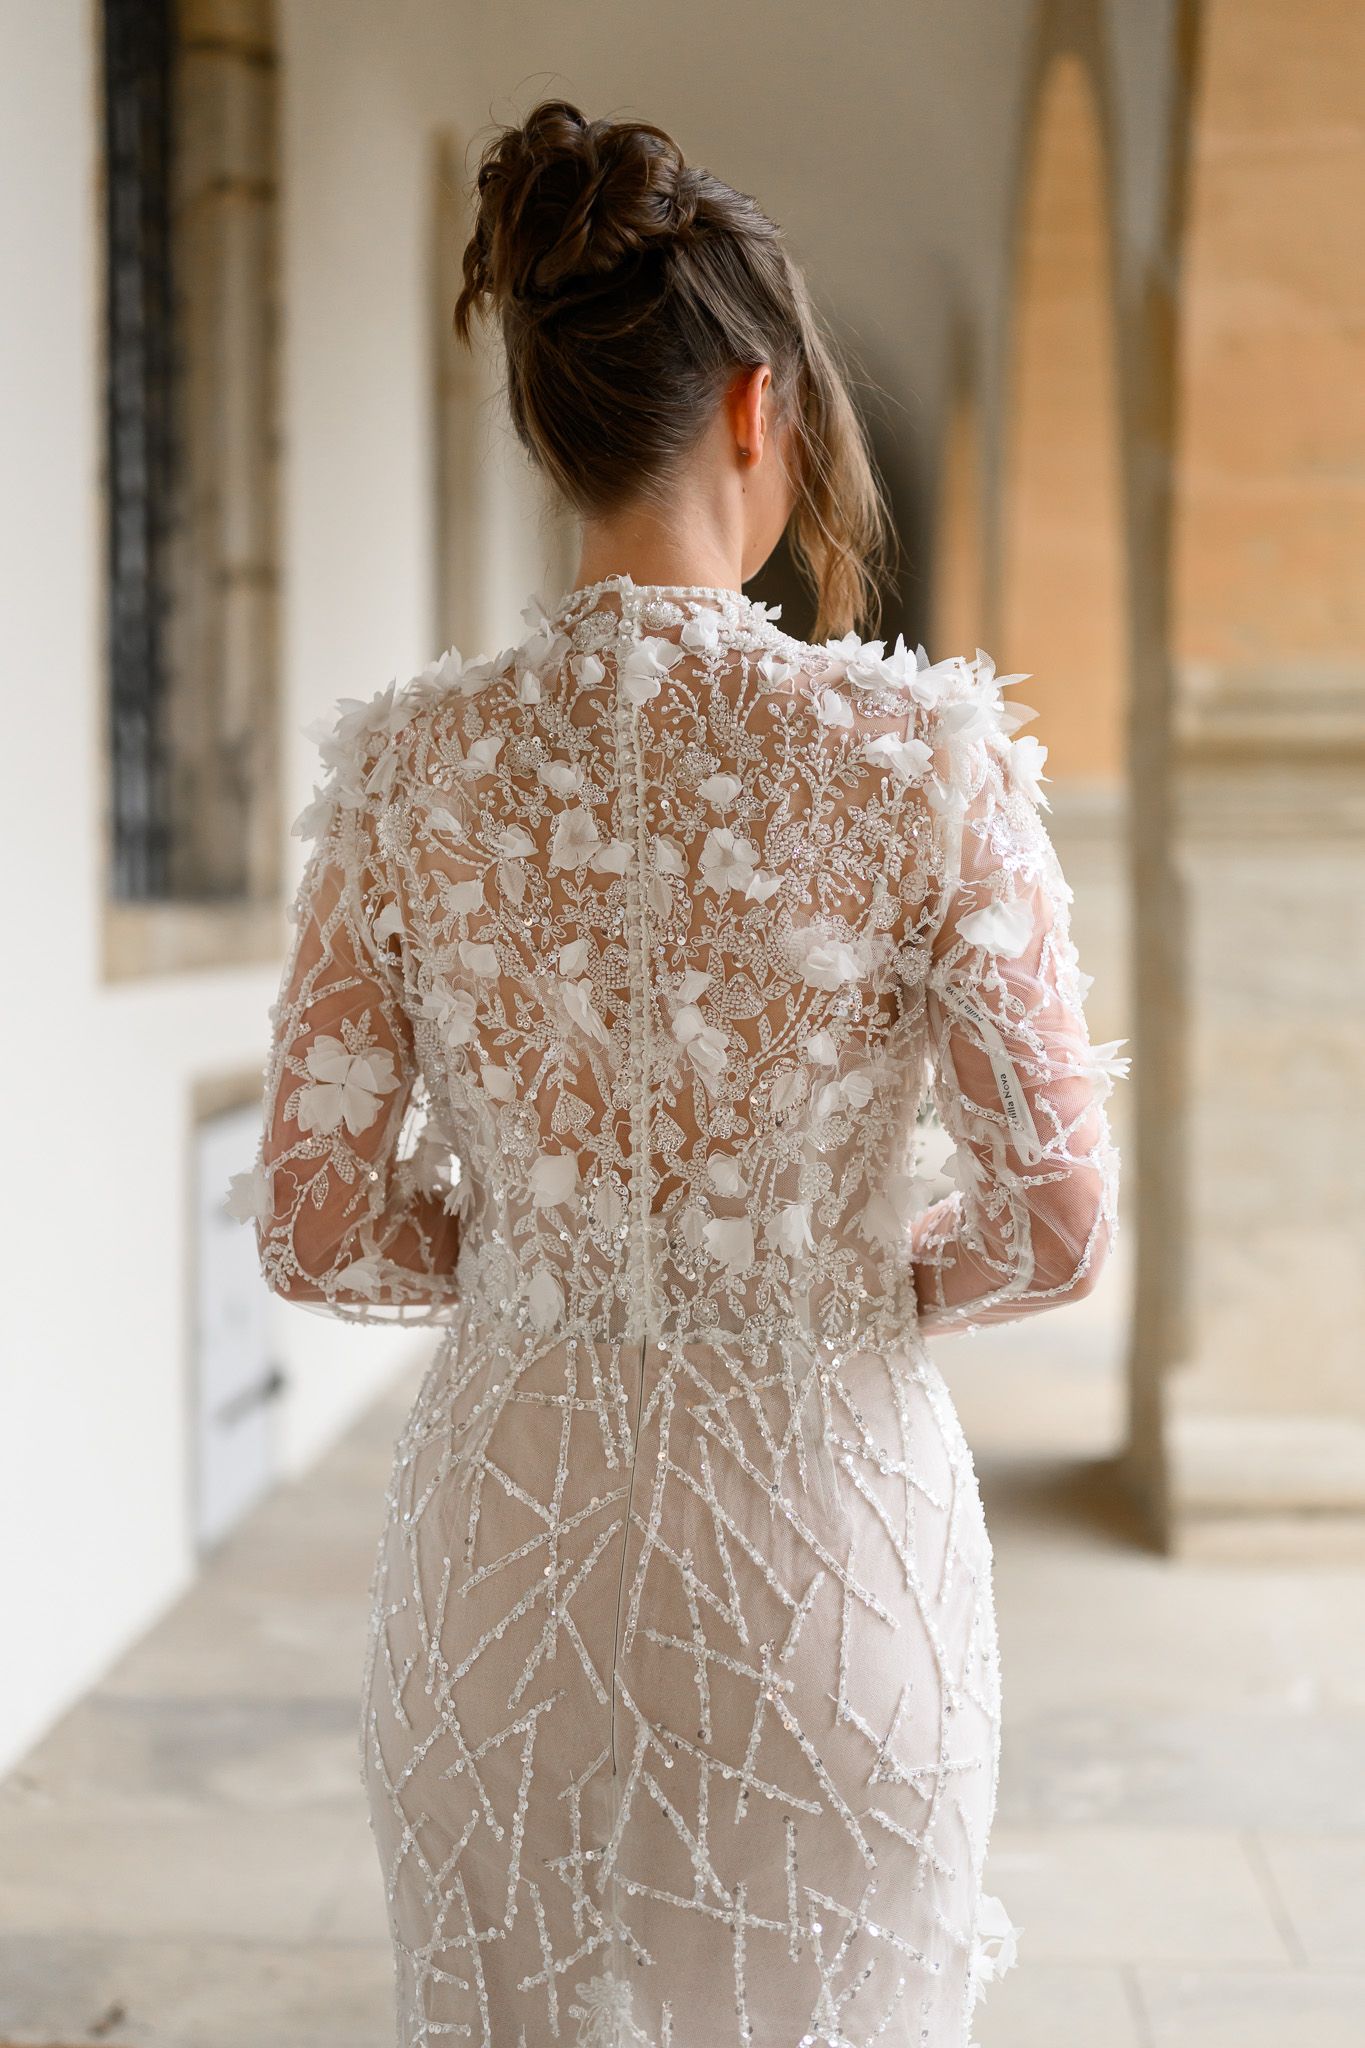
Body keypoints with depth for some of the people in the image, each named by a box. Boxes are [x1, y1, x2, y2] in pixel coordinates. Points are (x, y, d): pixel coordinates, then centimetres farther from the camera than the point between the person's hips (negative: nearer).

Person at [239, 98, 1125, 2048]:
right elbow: (1056, 1224, -10)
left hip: (506, 1515, 2)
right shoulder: (919, 751, -14)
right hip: (826, 1521, -1)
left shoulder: (409, 764, -7)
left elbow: (317, 1230, -3)